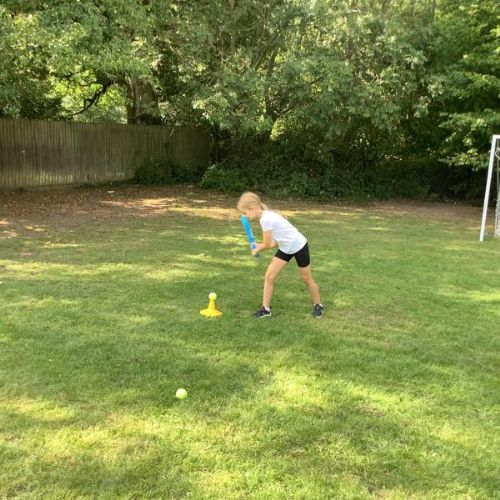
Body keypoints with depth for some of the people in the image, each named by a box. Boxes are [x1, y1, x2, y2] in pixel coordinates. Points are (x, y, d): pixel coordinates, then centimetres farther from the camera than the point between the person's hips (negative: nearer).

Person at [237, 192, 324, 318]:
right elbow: (274, 242, 2)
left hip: (299, 246, -8)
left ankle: (318, 306, 32)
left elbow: (267, 245, -20)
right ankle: (266, 308, 10)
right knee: (269, 276, 0)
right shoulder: (267, 216, -2)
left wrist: (257, 248, 0)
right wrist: (258, 246, -6)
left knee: (307, 279, 11)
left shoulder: (266, 219, -30)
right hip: (285, 248, 8)